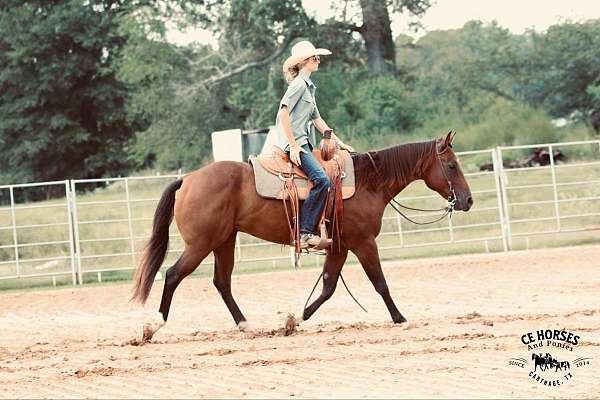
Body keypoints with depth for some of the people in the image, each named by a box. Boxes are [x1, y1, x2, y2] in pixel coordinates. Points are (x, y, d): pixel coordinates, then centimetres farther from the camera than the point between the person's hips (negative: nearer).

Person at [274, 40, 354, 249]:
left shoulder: (308, 86, 23)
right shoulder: (299, 83, -8)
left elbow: (317, 119, 26)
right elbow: (283, 112, -18)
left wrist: (339, 142, 22)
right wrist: (293, 145, -21)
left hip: (301, 142, 11)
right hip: (293, 142, -11)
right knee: (321, 179, -25)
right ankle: (305, 232, -27)